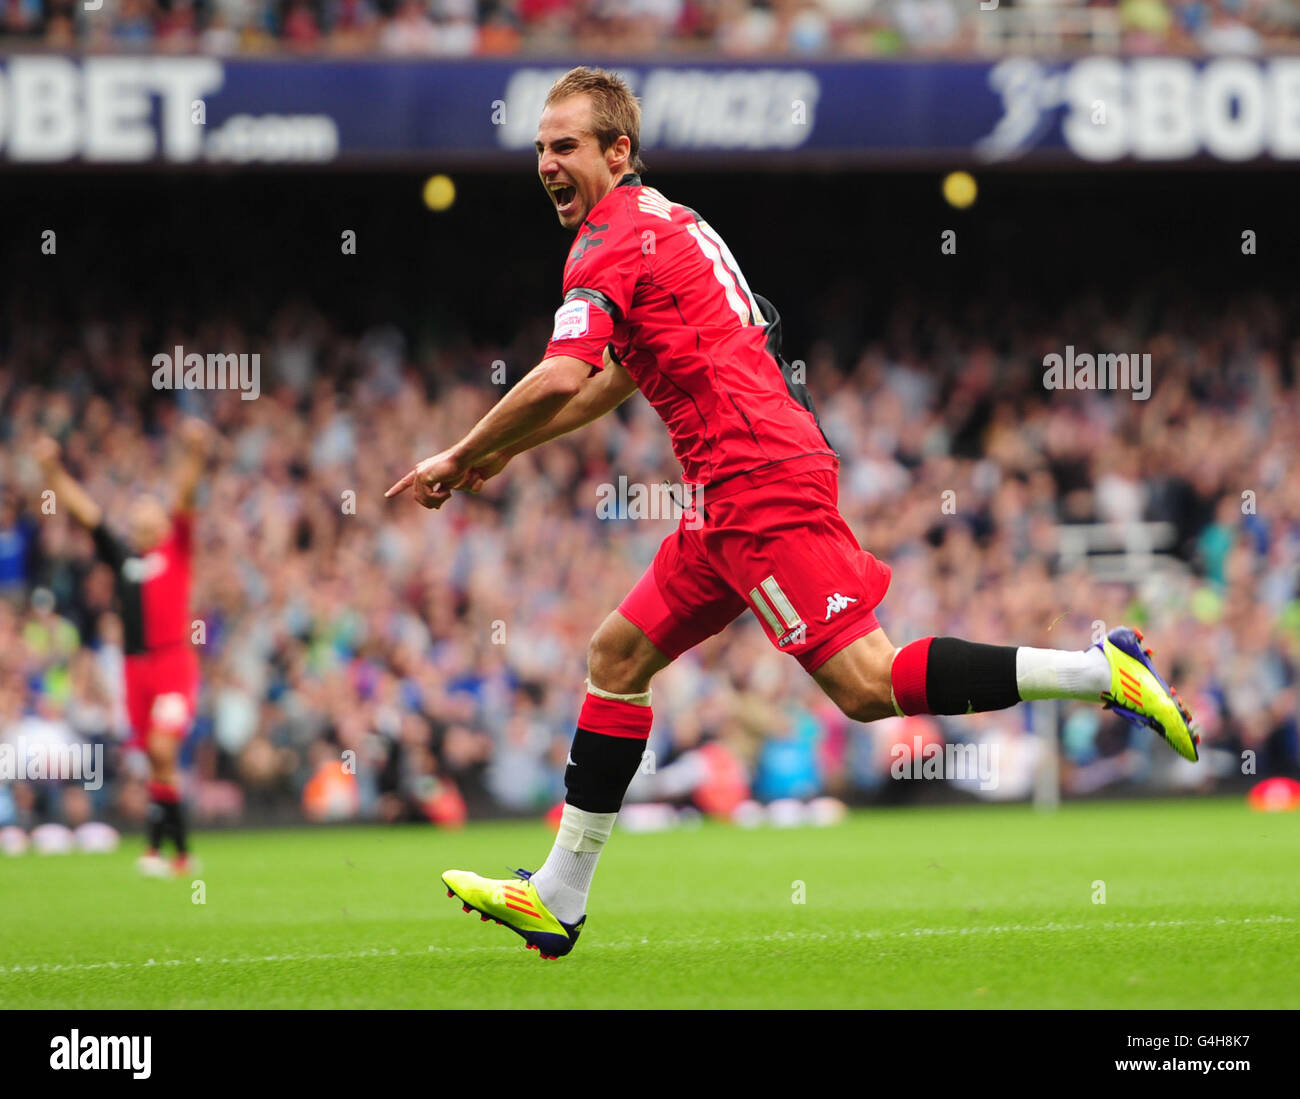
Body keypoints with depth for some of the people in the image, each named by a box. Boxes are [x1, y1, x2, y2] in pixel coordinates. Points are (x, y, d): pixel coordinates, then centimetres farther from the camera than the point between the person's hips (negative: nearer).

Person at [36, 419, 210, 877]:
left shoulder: (175, 550, 5)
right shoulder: (122, 556, 14)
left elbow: (185, 498, -8)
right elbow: (84, 510, 14)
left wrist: (193, 455, -20)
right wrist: (53, 471, 9)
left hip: (174, 659, -5)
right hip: (136, 664, 5)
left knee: (163, 749, -17)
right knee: (159, 761, 6)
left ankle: (157, 847, -15)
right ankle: (181, 853, 13)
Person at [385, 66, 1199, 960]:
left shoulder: (612, 240, -8)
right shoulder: (664, 222, 22)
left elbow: (559, 380, -21)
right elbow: (620, 376, 34)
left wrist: (458, 457, -8)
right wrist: (509, 448, 31)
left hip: (759, 486, -10)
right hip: (746, 490, 10)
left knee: (866, 686, -16)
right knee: (619, 654, 12)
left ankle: (1102, 672, -16)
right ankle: (557, 901, 13)